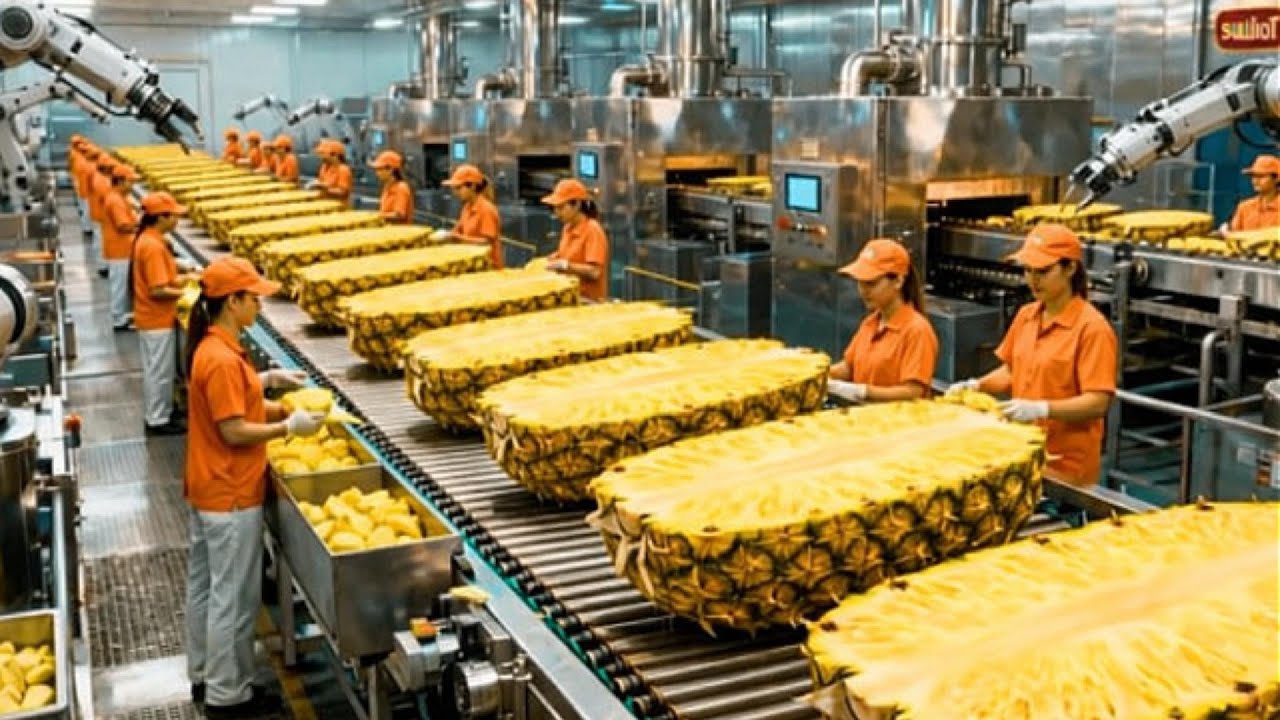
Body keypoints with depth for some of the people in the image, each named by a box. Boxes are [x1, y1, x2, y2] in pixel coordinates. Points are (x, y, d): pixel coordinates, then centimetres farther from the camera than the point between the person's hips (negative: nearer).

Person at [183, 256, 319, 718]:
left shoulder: (212, 348, 6)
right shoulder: (222, 359, -24)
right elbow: (234, 431, -24)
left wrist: (264, 380, 10)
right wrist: (290, 426, -16)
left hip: (208, 489, 10)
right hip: (230, 494, -10)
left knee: (205, 586, 20)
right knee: (234, 597, 2)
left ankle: (204, 676, 34)